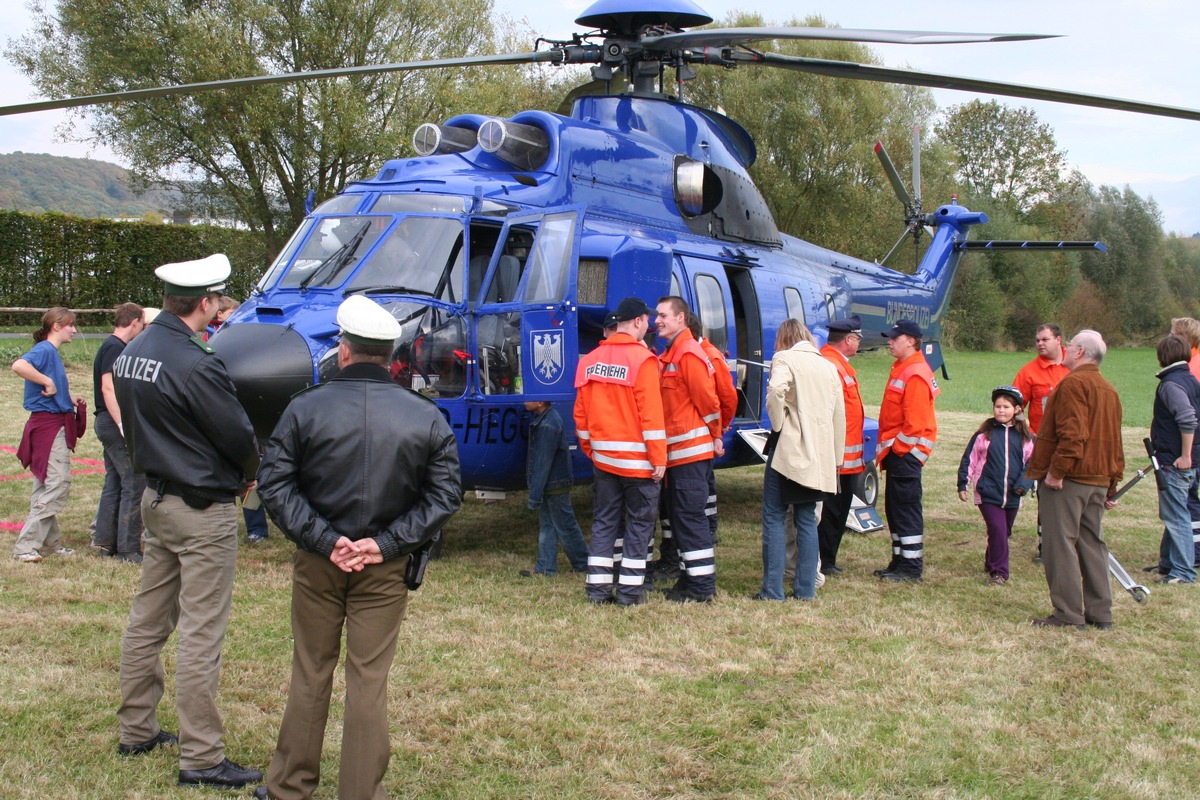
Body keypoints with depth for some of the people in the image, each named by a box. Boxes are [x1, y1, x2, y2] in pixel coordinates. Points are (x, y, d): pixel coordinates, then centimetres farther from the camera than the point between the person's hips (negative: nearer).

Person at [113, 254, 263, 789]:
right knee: (201, 635, -3)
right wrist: (246, 477, 4)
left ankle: (136, 731, 29)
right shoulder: (194, 364, -22)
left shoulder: (131, 353, 5)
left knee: (147, 621, 17)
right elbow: (238, 437, -14)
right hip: (203, 510, -9)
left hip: (156, 498, 9)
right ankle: (200, 759, 3)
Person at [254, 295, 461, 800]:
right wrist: (388, 543, -8)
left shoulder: (305, 408, -6)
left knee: (310, 675, 13)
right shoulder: (426, 418, -4)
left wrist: (322, 540, -11)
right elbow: (445, 494, -5)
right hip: (385, 569, 0)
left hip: (318, 563, 0)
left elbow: (274, 484, -9)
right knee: (370, 679, 7)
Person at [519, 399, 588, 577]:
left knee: (565, 526, 4)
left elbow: (543, 462, -24)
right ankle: (545, 567, 18)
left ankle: (582, 564, 17)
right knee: (546, 525, 13)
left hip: (555, 486, -9)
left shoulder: (548, 425, -25)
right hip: (549, 485, 9)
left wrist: (535, 494, -21)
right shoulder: (541, 418, 6)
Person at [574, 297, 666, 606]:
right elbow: (651, 413, -15)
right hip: (637, 459, -5)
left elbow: (581, 412, 9)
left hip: (603, 457, 6)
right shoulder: (641, 358, -12)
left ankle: (598, 587, 12)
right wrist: (659, 458, -11)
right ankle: (630, 590, 5)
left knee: (604, 521, 12)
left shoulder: (590, 360, 6)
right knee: (639, 523, 4)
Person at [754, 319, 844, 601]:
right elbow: (839, 414, 14)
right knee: (807, 519, 12)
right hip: (819, 454, 6)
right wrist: (836, 457, 19)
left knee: (774, 518, -1)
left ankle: (772, 590, -4)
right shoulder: (828, 366, 14)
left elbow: (776, 390, -26)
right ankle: (806, 588, 12)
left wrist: (778, 423, -11)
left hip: (789, 449, -6)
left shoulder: (785, 359, -4)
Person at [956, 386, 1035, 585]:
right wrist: (963, 485, 0)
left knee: (1004, 533, 14)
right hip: (988, 493, -3)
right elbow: (969, 460, 2)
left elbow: (1031, 463, 7)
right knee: (998, 531, -13)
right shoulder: (984, 433, -1)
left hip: (1012, 496, 3)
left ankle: (991, 563, 35)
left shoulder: (1025, 437, 4)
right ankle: (998, 571, -3)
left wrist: (1023, 484, -7)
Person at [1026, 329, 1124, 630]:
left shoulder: (1073, 383, -12)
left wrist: (1056, 471, -21)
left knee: (1061, 543, -4)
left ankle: (1068, 614, -4)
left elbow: (1072, 433, -23)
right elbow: (1115, 443, 20)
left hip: (1068, 479, -9)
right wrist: (1112, 486, 24)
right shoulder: (1109, 390, 18)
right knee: (1093, 544, 13)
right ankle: (1100, 614, 16)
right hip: (1099, 479, 9)